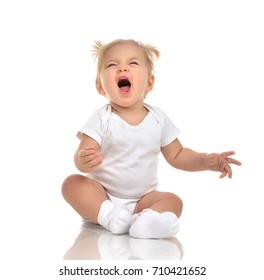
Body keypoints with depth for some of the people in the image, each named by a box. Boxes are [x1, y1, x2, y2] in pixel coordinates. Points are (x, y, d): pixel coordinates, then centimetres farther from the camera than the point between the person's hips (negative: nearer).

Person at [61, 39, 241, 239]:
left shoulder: (158, 119, 0)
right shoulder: (101, 119, -10)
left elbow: (176, 156, 9)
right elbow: (82, 155, -18)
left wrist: (206, 161, -8)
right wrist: (84, 160, -43)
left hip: (142, 200, 2)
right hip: (102, 197, -2)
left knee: (173, 201, -22)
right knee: (72, 183, -25)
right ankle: (109, 216, -39)